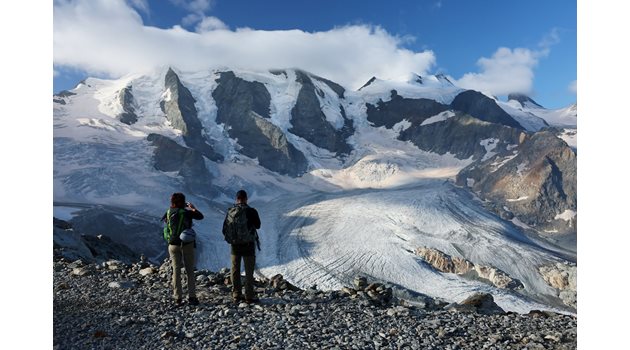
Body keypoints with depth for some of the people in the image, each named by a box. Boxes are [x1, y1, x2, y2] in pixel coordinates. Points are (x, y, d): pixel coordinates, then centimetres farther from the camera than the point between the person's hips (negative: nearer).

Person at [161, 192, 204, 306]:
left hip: (173, 245, 3)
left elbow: (164, 220, 21)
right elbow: (200, 216, 0)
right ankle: (192, 297, 6)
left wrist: (172, 209, 23)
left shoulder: (168, 213, -1)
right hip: (187, 244, -3)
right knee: (190, 271, 6)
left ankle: (177, 298, 9)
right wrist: (193, 208, 16)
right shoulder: (186, 213, -12)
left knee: (176, 271, 8)